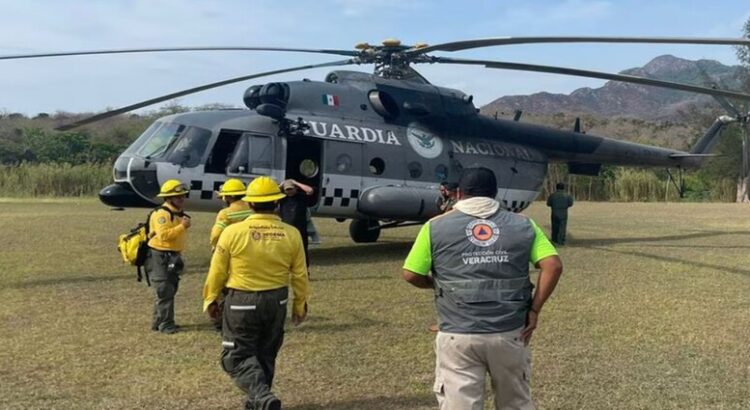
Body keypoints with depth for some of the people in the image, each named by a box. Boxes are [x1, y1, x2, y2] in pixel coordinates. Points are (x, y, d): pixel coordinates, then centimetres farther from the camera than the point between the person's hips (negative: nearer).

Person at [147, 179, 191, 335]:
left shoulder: (178, 214, 14)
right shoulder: (161, 214, -16)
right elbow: (163, 235, -28)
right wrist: (182, 226, -29)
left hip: (172, 257, 10)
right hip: (159, 257, -10)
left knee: (170, 291, 14)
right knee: (164, 291, -8)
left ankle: (158, 322, 25)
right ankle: (165, 324, -2)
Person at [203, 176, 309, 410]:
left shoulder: (233, 232, -15)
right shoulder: (291, 234, -7)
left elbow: (217, 271, -6)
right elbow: (300, 275, 0)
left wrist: (210, 299, 10)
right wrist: (300, 304, 15)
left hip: (242, 302, -3)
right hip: (277, 301, 4)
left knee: (238, 356, 9)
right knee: (266, 354, 21)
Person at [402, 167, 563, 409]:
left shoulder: (436, 227, -1)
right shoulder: (522, 225, 5)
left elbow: (411, 275, 0)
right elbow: (553, 265, -4)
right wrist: (534, 309, 2)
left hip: (459, 337, -2)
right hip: (510, 333, 3)